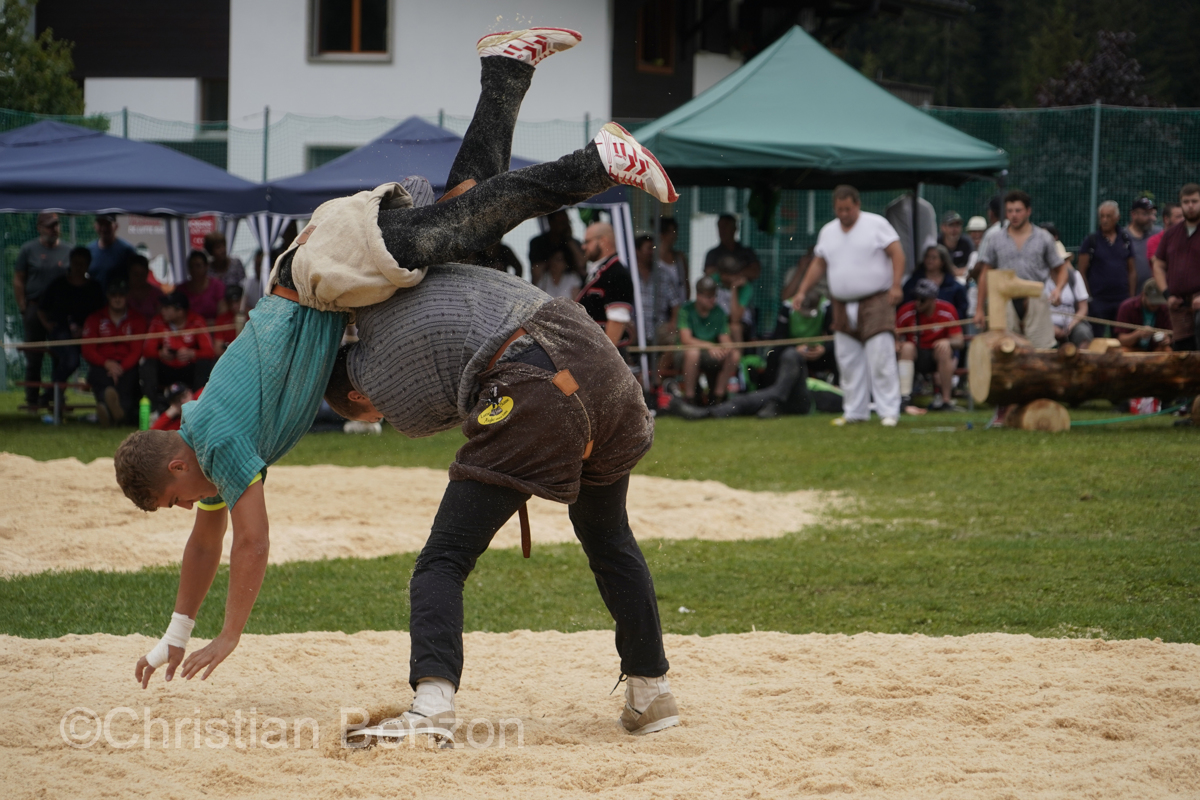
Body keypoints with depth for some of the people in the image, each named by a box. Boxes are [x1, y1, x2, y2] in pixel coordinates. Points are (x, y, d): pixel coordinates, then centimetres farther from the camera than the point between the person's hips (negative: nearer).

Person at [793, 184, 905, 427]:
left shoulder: (876, 225, -4)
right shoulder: (828, 231, 13)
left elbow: (897, 254, -8)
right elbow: (819, 264, 19)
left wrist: (895, 286, -18)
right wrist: (802, 291, 9)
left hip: (875, 303, -6)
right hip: (843, 305, 6)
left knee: (881, 359, -12)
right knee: (848, 362, 8)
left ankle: (889, 412, -10)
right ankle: (856, 412, 16)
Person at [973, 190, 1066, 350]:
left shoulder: (1044, 238, 8)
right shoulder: (994, 237, 9)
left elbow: (1060, 269, 12)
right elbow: (985, 273, 11)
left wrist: (1058, 288, -10)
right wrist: (979, 308, 6)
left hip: (1036, 301, -1)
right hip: (1005, 303, 1)